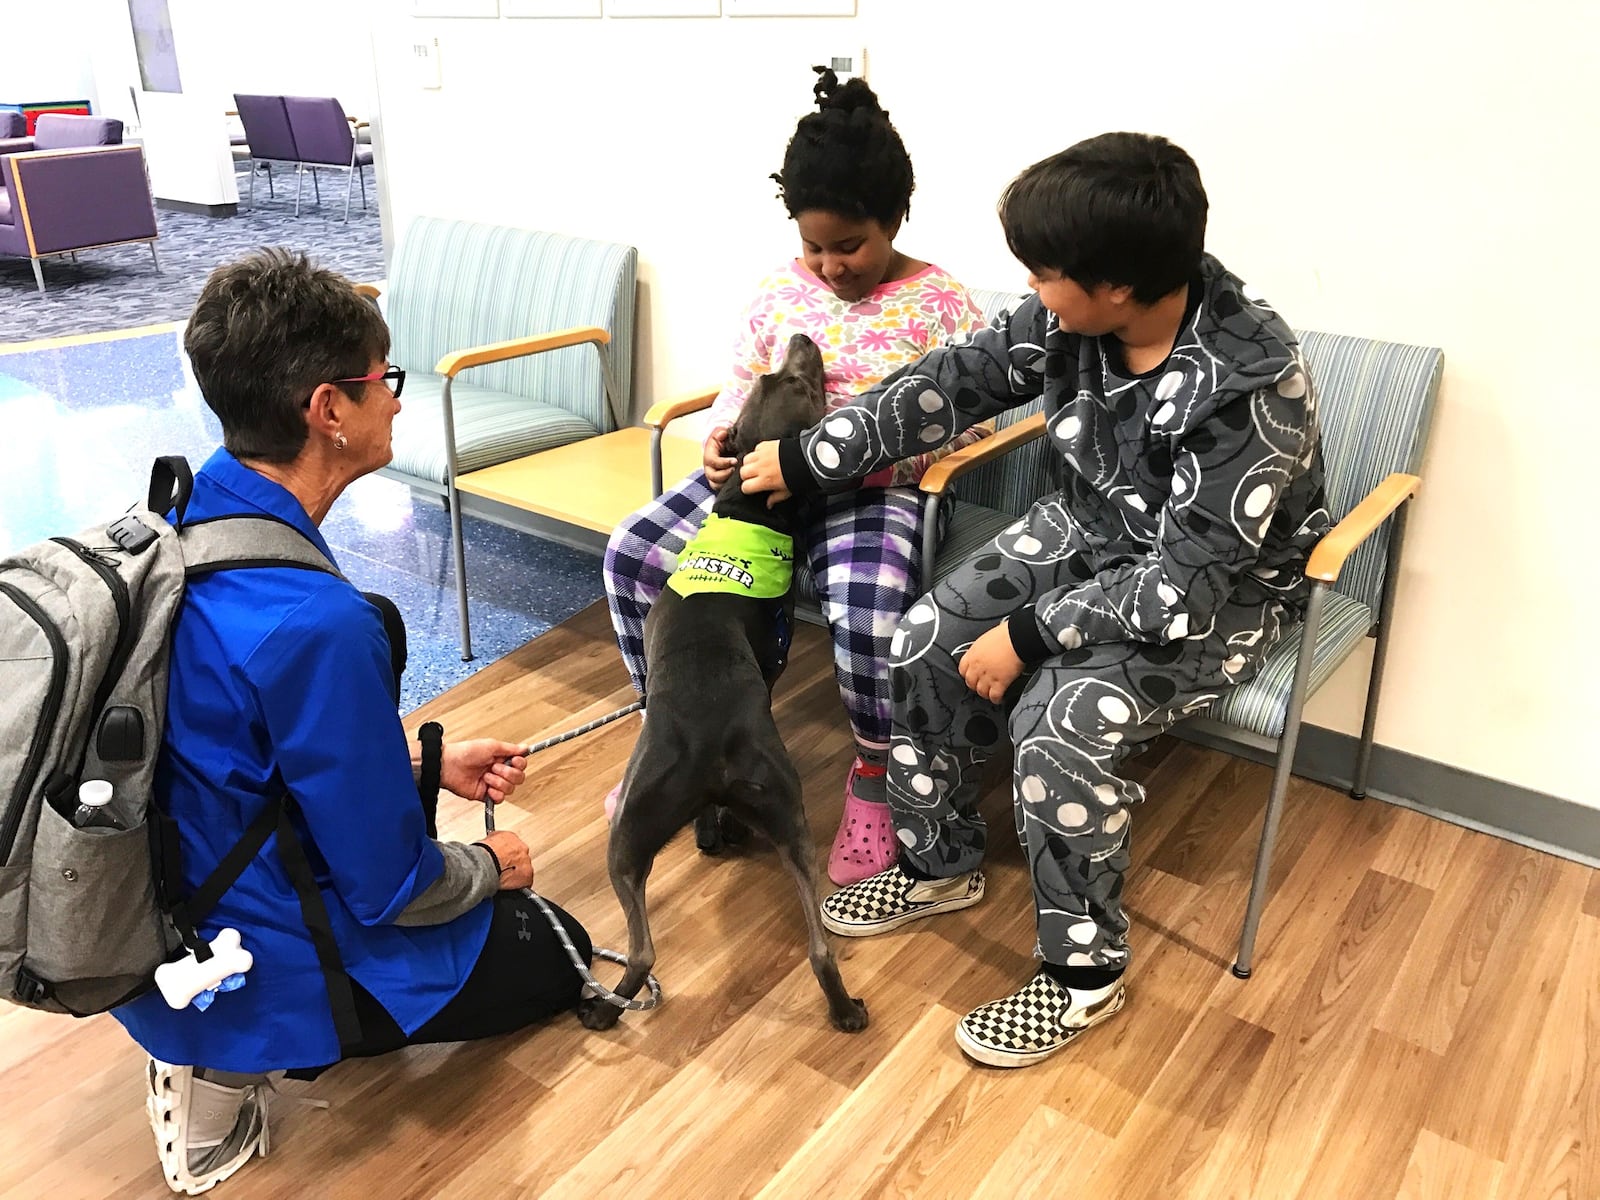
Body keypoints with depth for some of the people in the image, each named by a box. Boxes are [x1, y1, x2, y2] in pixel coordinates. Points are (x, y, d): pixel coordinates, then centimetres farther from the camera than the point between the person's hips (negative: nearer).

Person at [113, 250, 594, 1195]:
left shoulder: (175, 516, -7)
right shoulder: (313, 621, -34)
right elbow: (393, 889, -23)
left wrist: (429, 759, 10)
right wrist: (489, 866, -1)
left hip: (145, 918, 7)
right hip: (257, 970, -7)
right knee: (554, 957, 17)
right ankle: (238, 1059, 4)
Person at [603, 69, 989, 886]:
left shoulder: (941, 303, -3)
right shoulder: (779, 289, 9)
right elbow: (741, 384, 13)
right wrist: (720, 437, -11)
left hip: (876, 489, -4)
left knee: (868, 612, -36)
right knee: (632, 552, -14)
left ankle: (874, 775, -6)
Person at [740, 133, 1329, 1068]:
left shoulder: (1251, 389, -33)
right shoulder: (1072, 317, -14)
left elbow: (1184, 582, -31)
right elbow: (953, 382, -1)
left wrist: (1029, 635, -26)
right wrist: (805, 460, 0)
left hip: (1221, 590, -6)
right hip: (1090, 533, 7)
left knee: (1060, 722, -27)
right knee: (929, 641, -7)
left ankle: (1083, 975, -2)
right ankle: (940, 865, 16)